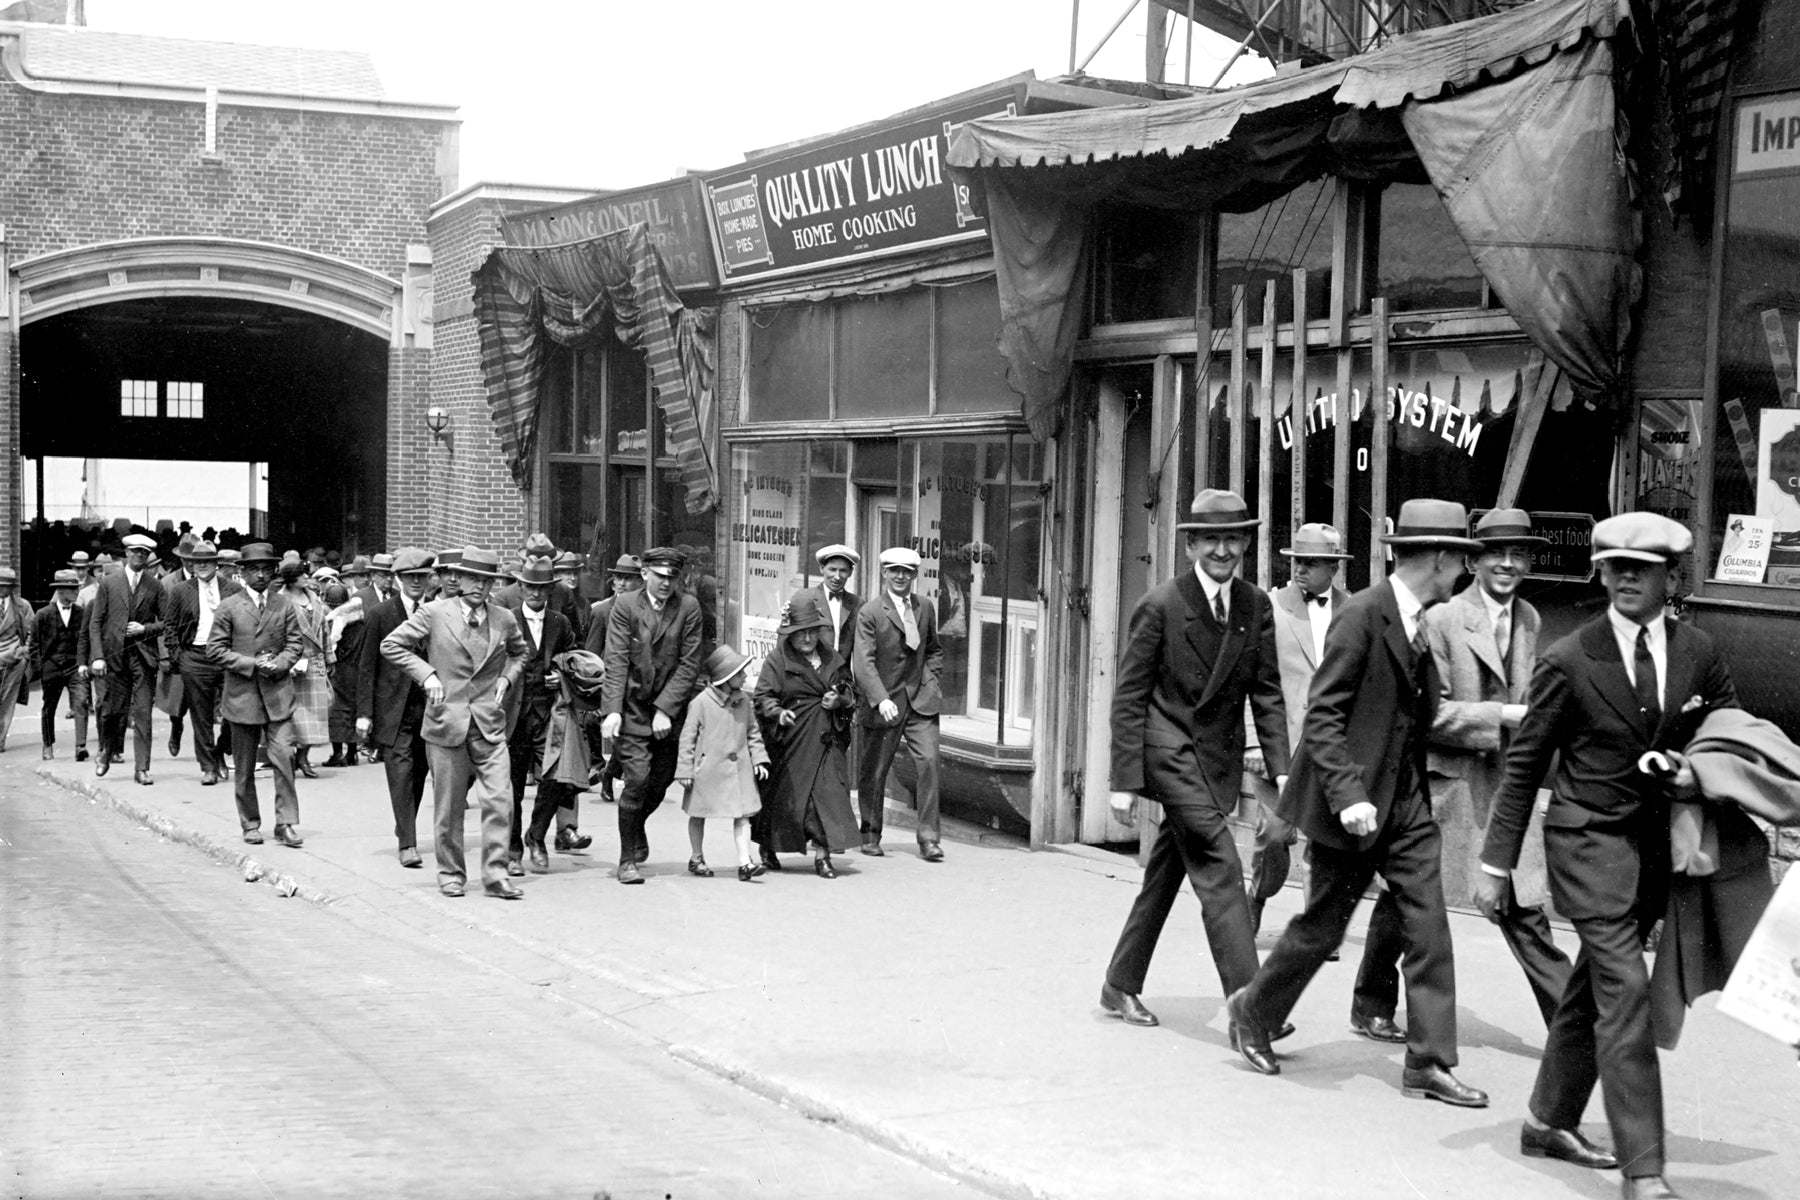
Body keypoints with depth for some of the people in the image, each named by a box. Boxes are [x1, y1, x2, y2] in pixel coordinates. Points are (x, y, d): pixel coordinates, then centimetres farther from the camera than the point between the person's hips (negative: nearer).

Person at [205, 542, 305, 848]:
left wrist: (279, 663, -11)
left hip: (278, 694, 1)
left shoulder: (284, 605, 7)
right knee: (244, 766, 8)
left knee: (284, 756, -11)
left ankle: (287, 823, -6)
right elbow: (215, 649, -3)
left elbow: (294, 644, 9)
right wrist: (251, 664, -12)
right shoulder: (229, 607, 0)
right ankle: (250, 824, 19)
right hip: (242, 694, -1)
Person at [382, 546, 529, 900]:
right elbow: (391, 645, 2)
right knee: (449, 806, 6)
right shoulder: (434, 613, -2)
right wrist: (426, 674, -7)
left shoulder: (504, 619, 8)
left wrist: (507, 678, 8)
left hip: (490, 724, 2)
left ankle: (495, 875, -1)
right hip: (447, 721, -2)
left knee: (499, 800, -8)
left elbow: (519, 654, 27)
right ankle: (451, 874, 19)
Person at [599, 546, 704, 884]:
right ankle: (628, 859, 0)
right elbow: (617, 662, -9)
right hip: (631, 704, -3)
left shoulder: (688, 608, -1)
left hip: (670, 707, 3)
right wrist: (613, 711, -19)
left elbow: (689, 663, -3)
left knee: (661, 780, 8)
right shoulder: (625, 606, -4)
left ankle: (635, 825, 40)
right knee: (637, 779, -12)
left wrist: (665, 709, -11)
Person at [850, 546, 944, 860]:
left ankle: (929, 838, -6)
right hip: (883, 703, -3)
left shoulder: (925, 610, 11)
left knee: (929, 761, -11)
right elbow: (863, 661, -15)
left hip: (920, 701, 3)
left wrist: (929, 680, 9)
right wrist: (881, 699, -27)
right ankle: (870, 836, 24)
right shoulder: (870, 612, -6)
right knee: (874, 772, 5)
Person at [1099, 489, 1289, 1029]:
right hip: (1171, 752, -6)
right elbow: (1128, 697, -8)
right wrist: (1124, 781, -12)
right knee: (1220, 873, -12)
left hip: (1219, 758, 6)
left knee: (1165, 875, 14)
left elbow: (1267, 692, 7)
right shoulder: (1161, 605, -11)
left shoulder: (1256, 605, 4)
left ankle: (1120, 986, 26)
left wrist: (1280, 767, -4)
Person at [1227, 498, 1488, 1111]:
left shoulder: (1418, 623, 10)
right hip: (1354, 798, -8)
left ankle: (1429, 1061, 6)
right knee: (1322, 924, 5)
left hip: (1406, 799, 8)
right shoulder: (1362, 616, -17)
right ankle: (1252, 1011, 27)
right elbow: (1322, 713, -20)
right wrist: (1347, 794, -27)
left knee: (1429, 925, 1)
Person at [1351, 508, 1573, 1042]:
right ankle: (1371, 1009, 27)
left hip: (1503, 786, 5)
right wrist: (1504, 716, -19)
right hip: (1440, 782, -5)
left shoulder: (1528, 619, 9)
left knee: (1523, 908, 2)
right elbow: (1431, 713, -15)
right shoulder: (1442, 620, -12)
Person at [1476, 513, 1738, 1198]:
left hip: (1656, 844, 5)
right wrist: (1496, 864, -6)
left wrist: (1700, 774, -8)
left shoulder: (1699, 654, 2)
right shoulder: (1570, 660, -9)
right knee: (1625, 993, -13)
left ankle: (1549, 1122, 33)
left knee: (1595, 986, 17)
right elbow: (1524, 765, -5)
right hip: (1589, 839, -5)